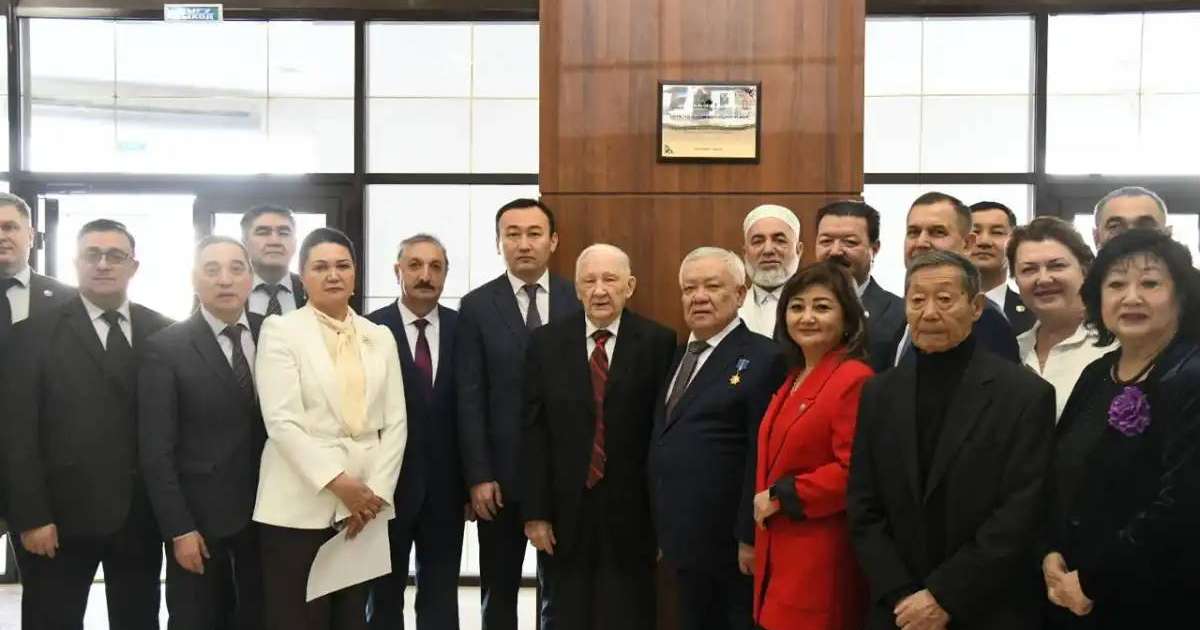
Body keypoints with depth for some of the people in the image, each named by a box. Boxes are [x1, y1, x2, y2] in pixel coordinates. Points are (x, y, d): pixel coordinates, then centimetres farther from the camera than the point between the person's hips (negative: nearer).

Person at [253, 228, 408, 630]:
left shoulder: (381, 337, 12)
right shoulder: (280, 330, -1)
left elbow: (395, 422, 6)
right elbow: (281, 421, -11)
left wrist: (376, 491, -6)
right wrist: (336, 481, -17)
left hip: (365, 505, 4)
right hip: (298, 507, -4)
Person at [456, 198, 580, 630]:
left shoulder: (579, 301, 2)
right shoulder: (476, 306, 0)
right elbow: (470, 399, -4)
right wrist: (478, 476, -9)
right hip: (502, 472, 0)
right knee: (499, 590, 11)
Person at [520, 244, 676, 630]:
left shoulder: (658, 342, -2)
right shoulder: (546, 343, 3)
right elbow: (533, 433, 1)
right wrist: (535, 511, -4)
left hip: (630, 513, -1)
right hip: (564, 512, 2)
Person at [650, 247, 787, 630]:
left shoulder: (762, 359, -12)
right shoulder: (680, 356, 14)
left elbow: (762, 457, -18)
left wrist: (750, 537, -20)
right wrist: (664, 533, 12)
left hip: (728, 545, -8)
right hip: (685, 541, 8)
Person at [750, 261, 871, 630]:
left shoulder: (854, 379, -14)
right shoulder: (794, 379, 14)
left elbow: (854, 471, -21)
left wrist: (782, 496, -15)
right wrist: (767, 500, 8)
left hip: (821, 561, -9)